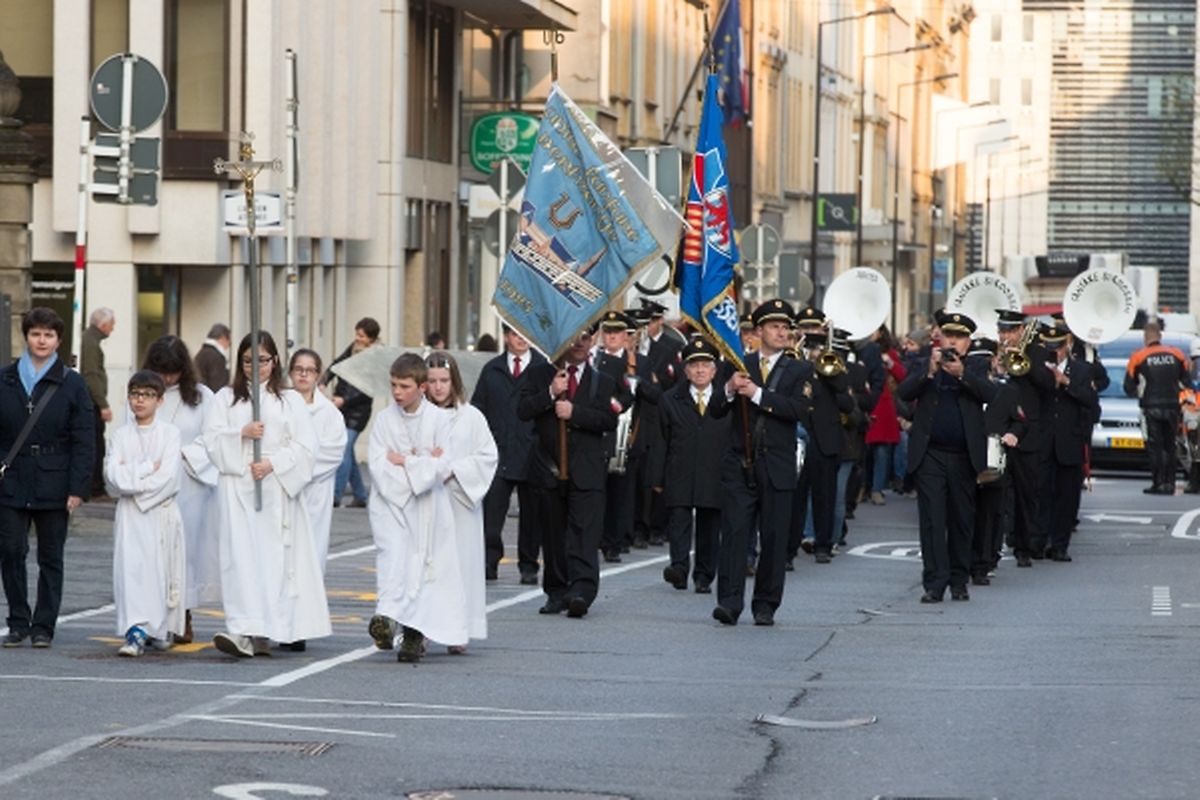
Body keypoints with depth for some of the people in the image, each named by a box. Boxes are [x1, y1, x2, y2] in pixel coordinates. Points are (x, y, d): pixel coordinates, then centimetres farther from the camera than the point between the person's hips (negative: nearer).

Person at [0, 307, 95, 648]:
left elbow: (84, 441, -1)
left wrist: (78, 488, -8)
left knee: (50, 557, 4)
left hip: (53, 486, -1)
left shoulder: (72, 385, 1)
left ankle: (43, 626, 11)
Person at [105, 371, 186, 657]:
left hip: (161, 512, 0)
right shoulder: (122, 435, 5)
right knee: (130, 568, -11)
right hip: (130, 515, 0)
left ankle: (161, 630, 20)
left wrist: (131, 477, -9)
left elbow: (168, 477, -10)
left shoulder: (169, 433, 0)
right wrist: (148, 468, -12)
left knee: (161, 568, 5)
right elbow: (113, 475, -6)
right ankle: (136, 632, -17)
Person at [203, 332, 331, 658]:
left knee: (272, 558, -5)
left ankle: (263, 633, -2)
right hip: (237, 487, 1)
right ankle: (243, 632, -14)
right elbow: (212, 440, 4)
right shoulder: (226, 398, 13)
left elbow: (305, 447, 1)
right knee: (240, 557, -9)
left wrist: (273, 464, -11)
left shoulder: (290, 400, 9)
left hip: (276, 488, -1)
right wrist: (241, 433, -12)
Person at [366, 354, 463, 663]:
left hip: (427, 507, 1)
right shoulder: (385, 419, 2)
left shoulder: (439, 419, -1)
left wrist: (403, 461, -9)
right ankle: (386, 617, -36)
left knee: (423, 564, 0)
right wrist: (422, 464, -10)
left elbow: (443, 466, -10)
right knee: (392, 552, -21)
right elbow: (377, 465, -8)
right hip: (391, 502, 0)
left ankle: (414, 633, 7)